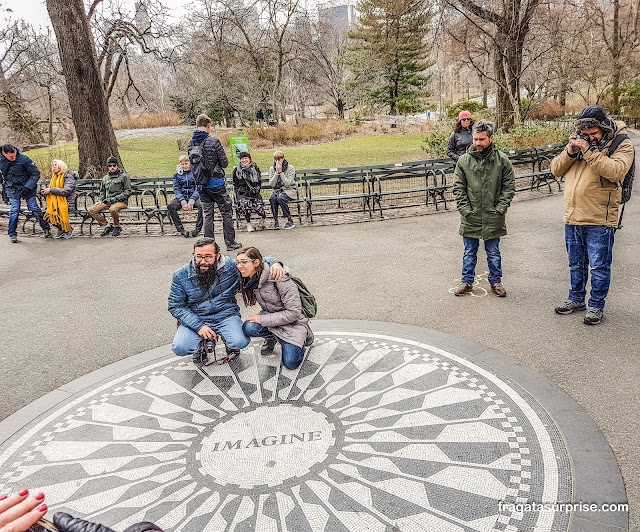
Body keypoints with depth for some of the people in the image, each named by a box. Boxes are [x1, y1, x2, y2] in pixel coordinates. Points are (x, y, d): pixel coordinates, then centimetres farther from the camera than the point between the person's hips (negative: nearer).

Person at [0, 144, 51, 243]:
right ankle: (12, 234, 0)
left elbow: (36, 173, -11)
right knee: (14, 209, -9)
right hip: (11, 188, 1)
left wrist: (27, 187, -18)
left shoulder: (24, 159, -18)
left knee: (34, 208, -4)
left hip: (27, 187, -1)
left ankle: (46, 229, 13)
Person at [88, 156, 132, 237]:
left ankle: (117, 227, -11)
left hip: (120, 201, -5)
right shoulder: (105, 178, 20)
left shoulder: (124, 176, 3)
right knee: (91, 209, -16)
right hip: (107, 201, 6)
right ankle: (107, 226, -5)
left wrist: (116, 198, -13)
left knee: (112, 209, -39)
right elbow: (102, 191, 29)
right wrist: (101, 200, 9)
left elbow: (128, 191, -3)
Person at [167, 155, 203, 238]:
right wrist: (183, 202, -14)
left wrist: (191, 201, -17)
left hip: (194, 197, -2)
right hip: (181, 197, 2)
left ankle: (198, 229, -25)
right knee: (170, 206, -28)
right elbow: (176, 189, 4)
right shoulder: (177, 175, 11)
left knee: (201, 205, -36)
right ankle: (181, 229, -24)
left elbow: (198, 188, -2)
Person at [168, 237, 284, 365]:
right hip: (195, 319, 1)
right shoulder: (181, 276, -5)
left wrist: (274, 263, -22)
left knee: (240, 342, -28)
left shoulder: (231, 267, -6)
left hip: (226, 316, -1)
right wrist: (198, 326, -15)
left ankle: (229, 344, 12)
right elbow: (175, 306, -3)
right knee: (180, 348, -23)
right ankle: (203, 343, 12)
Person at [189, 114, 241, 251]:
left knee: (207, 214, 13)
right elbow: (225, 163, -10)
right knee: (227, 213, 7)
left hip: (201, 184, 5)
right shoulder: (214, 141, -15)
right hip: (216, 182, -5)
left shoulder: (190, 143, 2)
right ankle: (230, 243, 12)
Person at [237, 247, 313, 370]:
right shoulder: (249, 281, -2)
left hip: (293, 322, -5)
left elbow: (294, 312, -23)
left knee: (290, 363, -18)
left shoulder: (278, 277, -23)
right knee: (248, 328, -26)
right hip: (271, 317, 5)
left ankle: (303, 334, 10)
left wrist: (264, 319, -23)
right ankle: (271, 338, 5)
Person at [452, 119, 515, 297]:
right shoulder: (464, 160, -1)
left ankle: (495, 281, 29)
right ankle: (467, 282, 27)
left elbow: (509, 186, 2)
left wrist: (500, 209, -7)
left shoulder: (502, 160, -2)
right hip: (470, 217, 1)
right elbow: (458, 187, 2)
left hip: (493, 218, -1)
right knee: (469, 252, 13)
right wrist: (465, 209, -7)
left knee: (494, 253, 13)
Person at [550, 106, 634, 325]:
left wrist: (589, 151, -24)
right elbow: (556, 169, 7)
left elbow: (616, 171, -24)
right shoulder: (579, 142, 11)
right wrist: (570, 152, -10)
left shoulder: (621, 144, -5)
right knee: (576, 264, 18)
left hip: (599, 220, -5)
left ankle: (596, 305, 17)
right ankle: (576, 298, 33)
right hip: (572, 217, 6)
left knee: (599, 266, 3)